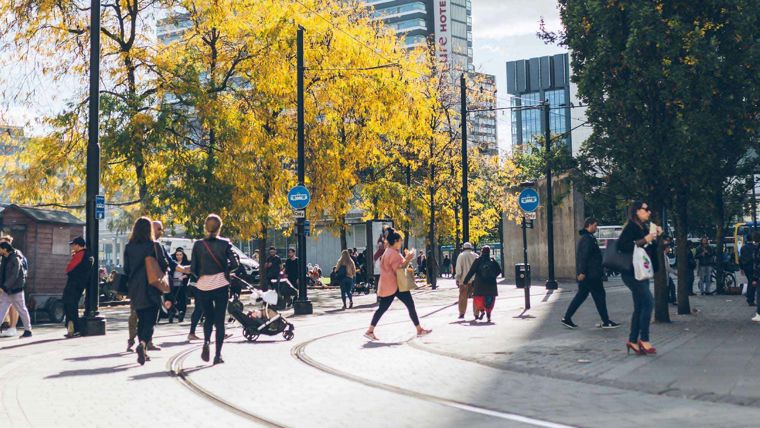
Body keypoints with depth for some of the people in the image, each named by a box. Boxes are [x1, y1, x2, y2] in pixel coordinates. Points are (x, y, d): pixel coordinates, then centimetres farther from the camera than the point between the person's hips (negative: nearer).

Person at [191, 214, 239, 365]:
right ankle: (218, 355, 2)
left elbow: (193, 268, -2)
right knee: (219, 320, 6)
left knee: (209, 317, 18)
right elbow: (234, 263, -9)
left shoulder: (198, 245, -2)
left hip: (203, 286, 1)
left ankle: (206, 341, -9)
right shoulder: (224, 243, -5)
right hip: (221, 285, -1)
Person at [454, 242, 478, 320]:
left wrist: (457, 279, -3)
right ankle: (476, 313, 6)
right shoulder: (475, 256, 4)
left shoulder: (461, 256, -2)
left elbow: (458, 269, -5)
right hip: (474, 280, 2)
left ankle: (462, 313, 3)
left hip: (464, 280, -1)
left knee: (463, 297, 5)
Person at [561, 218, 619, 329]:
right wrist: (582, 272, -26)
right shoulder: (588, 239, -15)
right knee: (599, 295, -2)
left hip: (584, 274, 10)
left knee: (581, 295, 12)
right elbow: (584, 256, -23)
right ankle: (606, 322, 4)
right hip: (590, 274, -10)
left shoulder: (585, 238, 18)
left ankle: (567, 318, 9)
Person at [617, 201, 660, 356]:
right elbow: (621, 245, -24)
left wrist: (655, 237, 8)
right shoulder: (631, 227, -11)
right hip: (632, 272, -10)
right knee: (648, 302, -13)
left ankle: (633, 340, 13)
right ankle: (644, 339, -7)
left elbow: (651, 249, 24)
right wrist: (644, 240, -22)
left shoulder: (643, 228, 15)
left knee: (640, 307, 9)